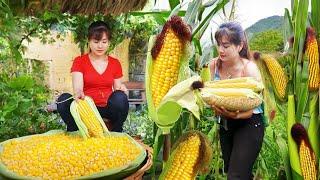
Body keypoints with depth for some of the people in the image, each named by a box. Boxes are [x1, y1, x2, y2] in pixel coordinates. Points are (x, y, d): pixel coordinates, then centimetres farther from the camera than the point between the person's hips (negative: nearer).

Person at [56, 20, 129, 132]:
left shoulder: (115, 63, 11)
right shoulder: (79, 61, 4)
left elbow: (117, 88, 13)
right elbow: (77, 87, -12)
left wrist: (120, 89, -12)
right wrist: (78, 94, -36)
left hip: (108, 109, 2)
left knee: (120, 97, -32)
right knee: (64, 99, -31)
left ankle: (117, 132, -9)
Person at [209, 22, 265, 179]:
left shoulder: (249, 69, -21)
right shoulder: (214, 64, -8)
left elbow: (250, 109, -22)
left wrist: (235, 115, -43)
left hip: (249, 125, -6)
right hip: (225, 125, 6)